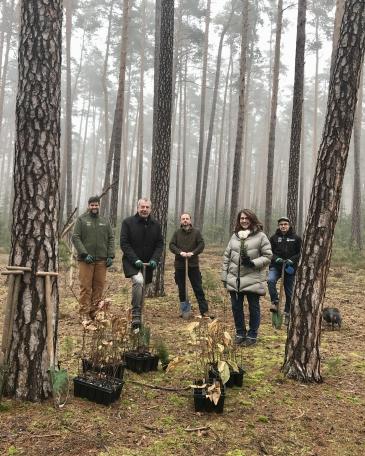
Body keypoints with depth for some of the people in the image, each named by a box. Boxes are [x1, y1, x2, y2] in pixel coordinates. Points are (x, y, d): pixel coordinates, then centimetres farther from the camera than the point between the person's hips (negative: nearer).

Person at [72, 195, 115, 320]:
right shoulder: (81, 220, 5)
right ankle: (84, 313, 2)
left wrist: (110, 256, 1)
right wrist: (84, 254, -12)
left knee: (99, 287, 3)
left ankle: (95, 312, 11)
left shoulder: (105, 221, 15)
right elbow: (75, 238, -2)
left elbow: (111, 238, 13)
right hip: (86, 260, -3)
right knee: (85, 287, -3)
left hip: (101, 260, 3)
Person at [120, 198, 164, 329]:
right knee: (138, 281, -29)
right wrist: (135, 260, -18)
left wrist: (154, 259, -8)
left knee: (141, 289, 11)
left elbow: (160, 244, 8)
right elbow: (124, 243, -9)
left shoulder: (156, 225, 6)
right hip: (132, 262, -4)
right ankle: (136, 315, -24)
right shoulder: (128, 222, -6)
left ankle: (138, 317, 24)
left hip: (147, 263, 5)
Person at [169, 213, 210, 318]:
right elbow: (171, 245, -1)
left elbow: (201, 244, -2)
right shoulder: (177, 233, 6)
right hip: (179, 264, 2)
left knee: (198, 288, 0)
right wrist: (180, 252, -17)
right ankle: (184, 310, 19)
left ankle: (204, 310, 3)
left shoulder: (196, 232, 4)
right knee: (181, 289, 9)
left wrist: (193, 253, -17)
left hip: (193, 264, -1)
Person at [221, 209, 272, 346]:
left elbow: (268, 256, -5)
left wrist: (253, 263, -19)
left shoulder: (260, 236, -4)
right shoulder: (235, 236, 10)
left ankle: (252, 335, 20)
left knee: (253, 308, 7)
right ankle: (240, 333, 27)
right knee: (236, 307, 11)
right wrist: (224, 276, 9)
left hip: (253, 280, -4)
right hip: (234, 279, 4)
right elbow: (227, 257, 13)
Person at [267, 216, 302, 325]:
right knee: (271, 280, -32)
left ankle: (287, 313, 24)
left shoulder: (296, 238, 2)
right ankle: (275, 302, -17)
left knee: (289, 292, 7)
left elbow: (300, 253, 1)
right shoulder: (274, 238, 4)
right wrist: (276, 259, -16)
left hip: (290, 268, 0)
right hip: (276, 266, 0)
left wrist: (291, 260, -16)